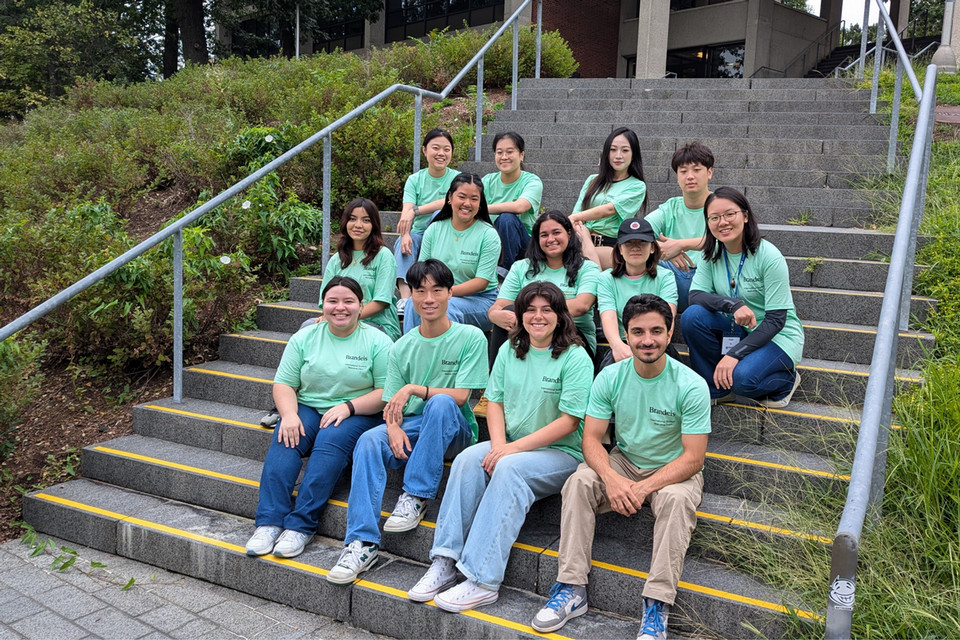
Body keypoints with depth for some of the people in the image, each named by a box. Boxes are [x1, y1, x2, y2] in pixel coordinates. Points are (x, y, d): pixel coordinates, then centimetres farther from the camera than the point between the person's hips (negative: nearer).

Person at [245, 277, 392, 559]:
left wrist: (348, 406, -19)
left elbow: (386, 392, -7)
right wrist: (289, 414, -15)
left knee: (330, 441, -32)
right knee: (285, 440, -27)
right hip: (307, 408, 3)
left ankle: (301, 526, -32)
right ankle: (269, 523, -30)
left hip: (357, 415, -3)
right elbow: (283, 384, 5)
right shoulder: (305, 338, 9)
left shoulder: (377, 341, -1)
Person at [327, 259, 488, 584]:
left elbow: (460, 396, -11)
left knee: (441, 402, -35)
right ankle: (363, 542, -26)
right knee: (369, 441, -26)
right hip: (410, 428, 3)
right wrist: (394, 427, -16)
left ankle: (416, 497, -25)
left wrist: (413, 389, -19)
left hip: (453, 431, -3)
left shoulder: (471, 338, -5)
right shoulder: (403, 347, 8)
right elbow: (391, 403, 6)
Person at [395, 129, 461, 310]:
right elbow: (406, 212, -10)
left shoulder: (456, 178, 1)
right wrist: (406, 234, -33)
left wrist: (415, 211, -31)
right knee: (403, 241, -31)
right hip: (419, 235, 2)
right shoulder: (415, 180, 5)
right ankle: (405, 296, -47)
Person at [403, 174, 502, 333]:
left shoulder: (488, 235, -5)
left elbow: (482, 282, -12)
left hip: (480, 299, -3)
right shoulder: (435, 229, 7)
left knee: (447, 307, -34)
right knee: (414, 304, -28)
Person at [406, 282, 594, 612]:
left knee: (509, 469, -32)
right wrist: (498, 445, -11)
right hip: (511, 445, 5)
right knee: (467, 460, -23)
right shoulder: (510, 350, 9)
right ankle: (445, 563, -24)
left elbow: (569, 422, -14)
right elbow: (495, 402, 8)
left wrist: (514, 448, -18)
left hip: (561, 453, -5)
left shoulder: (575, 358, -9)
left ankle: (482, 581, -33)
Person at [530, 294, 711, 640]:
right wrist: (611, 479, -30)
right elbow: (592, 438, -10)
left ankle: (657, 605, -29)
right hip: (623, 463, 3)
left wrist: (644, 488, -30)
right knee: (579, 482, -24)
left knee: (676, 499, -35)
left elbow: (693, 458, -19)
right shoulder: (610, 378, -9)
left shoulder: (691, 385, -18)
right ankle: (572, 588, -19)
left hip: (674, 470, -2)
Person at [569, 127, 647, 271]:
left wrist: (574, 218, -20)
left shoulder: (637, 186, 8)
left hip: (611, 246, -3)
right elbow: (577, 212, 12)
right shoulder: (593, 180, 22)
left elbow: (610, 209, -9)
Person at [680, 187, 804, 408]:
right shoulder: (712, 254, -3)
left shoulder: (769, 257, -19)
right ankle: (716, 389, -5)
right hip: (736, 330, 5)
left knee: (742, 377, -33)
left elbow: (776, 320, -20)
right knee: (692, 316, -22)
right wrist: (733, 304, -31)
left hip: (778, 336, -5)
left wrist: (734, 354, -28)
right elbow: (695, 295, -12)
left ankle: (786, 380, 4)